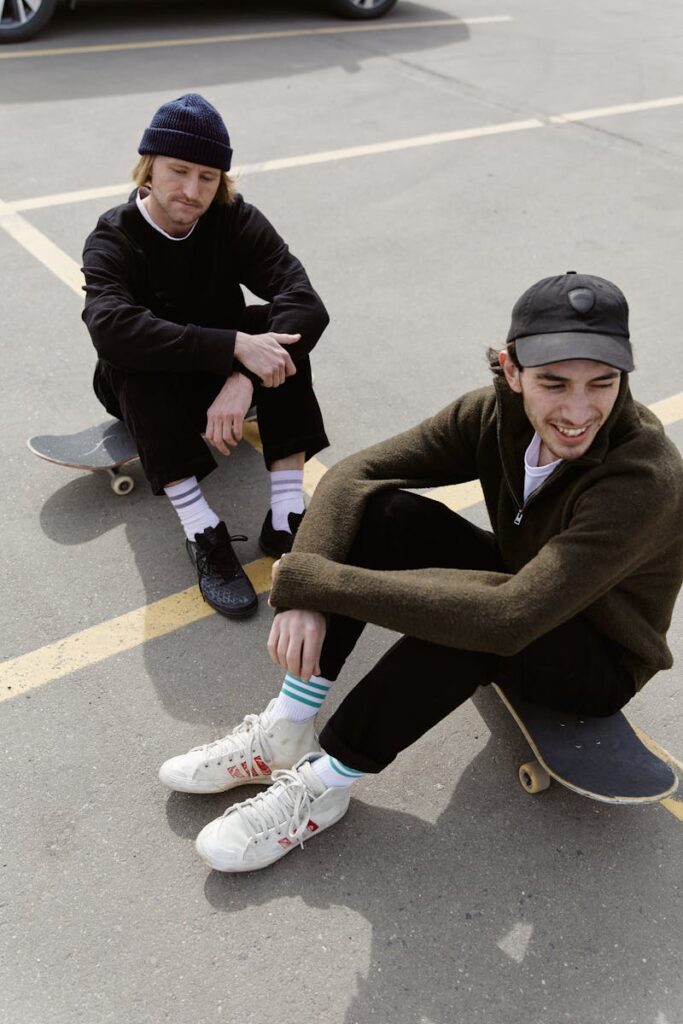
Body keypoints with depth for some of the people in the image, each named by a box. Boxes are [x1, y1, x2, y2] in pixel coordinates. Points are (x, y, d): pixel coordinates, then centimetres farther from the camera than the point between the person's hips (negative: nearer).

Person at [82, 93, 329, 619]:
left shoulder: (236, 221, -12)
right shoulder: (114, 239, -18)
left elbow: (307, 303, -28)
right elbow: (110, 325, -42)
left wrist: (243, 380, -44)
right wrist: (234, 347, -50)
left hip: (230, 375, 2)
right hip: (150, 392, -2)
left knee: (284, 326, -26)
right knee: (131, 355, -35)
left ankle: (286, 517, -33)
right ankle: (203, 533, -38)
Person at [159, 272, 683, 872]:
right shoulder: (500, 412, -17)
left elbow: (507, 618, -43)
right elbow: (353, 473, -18)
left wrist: (307, 578, -41)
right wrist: (304, 594, -35)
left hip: (600, 662, -5)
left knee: (464, 614, -38)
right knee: (382, 511, -20)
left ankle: (324, 786, -17)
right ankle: (285, 733, -15)